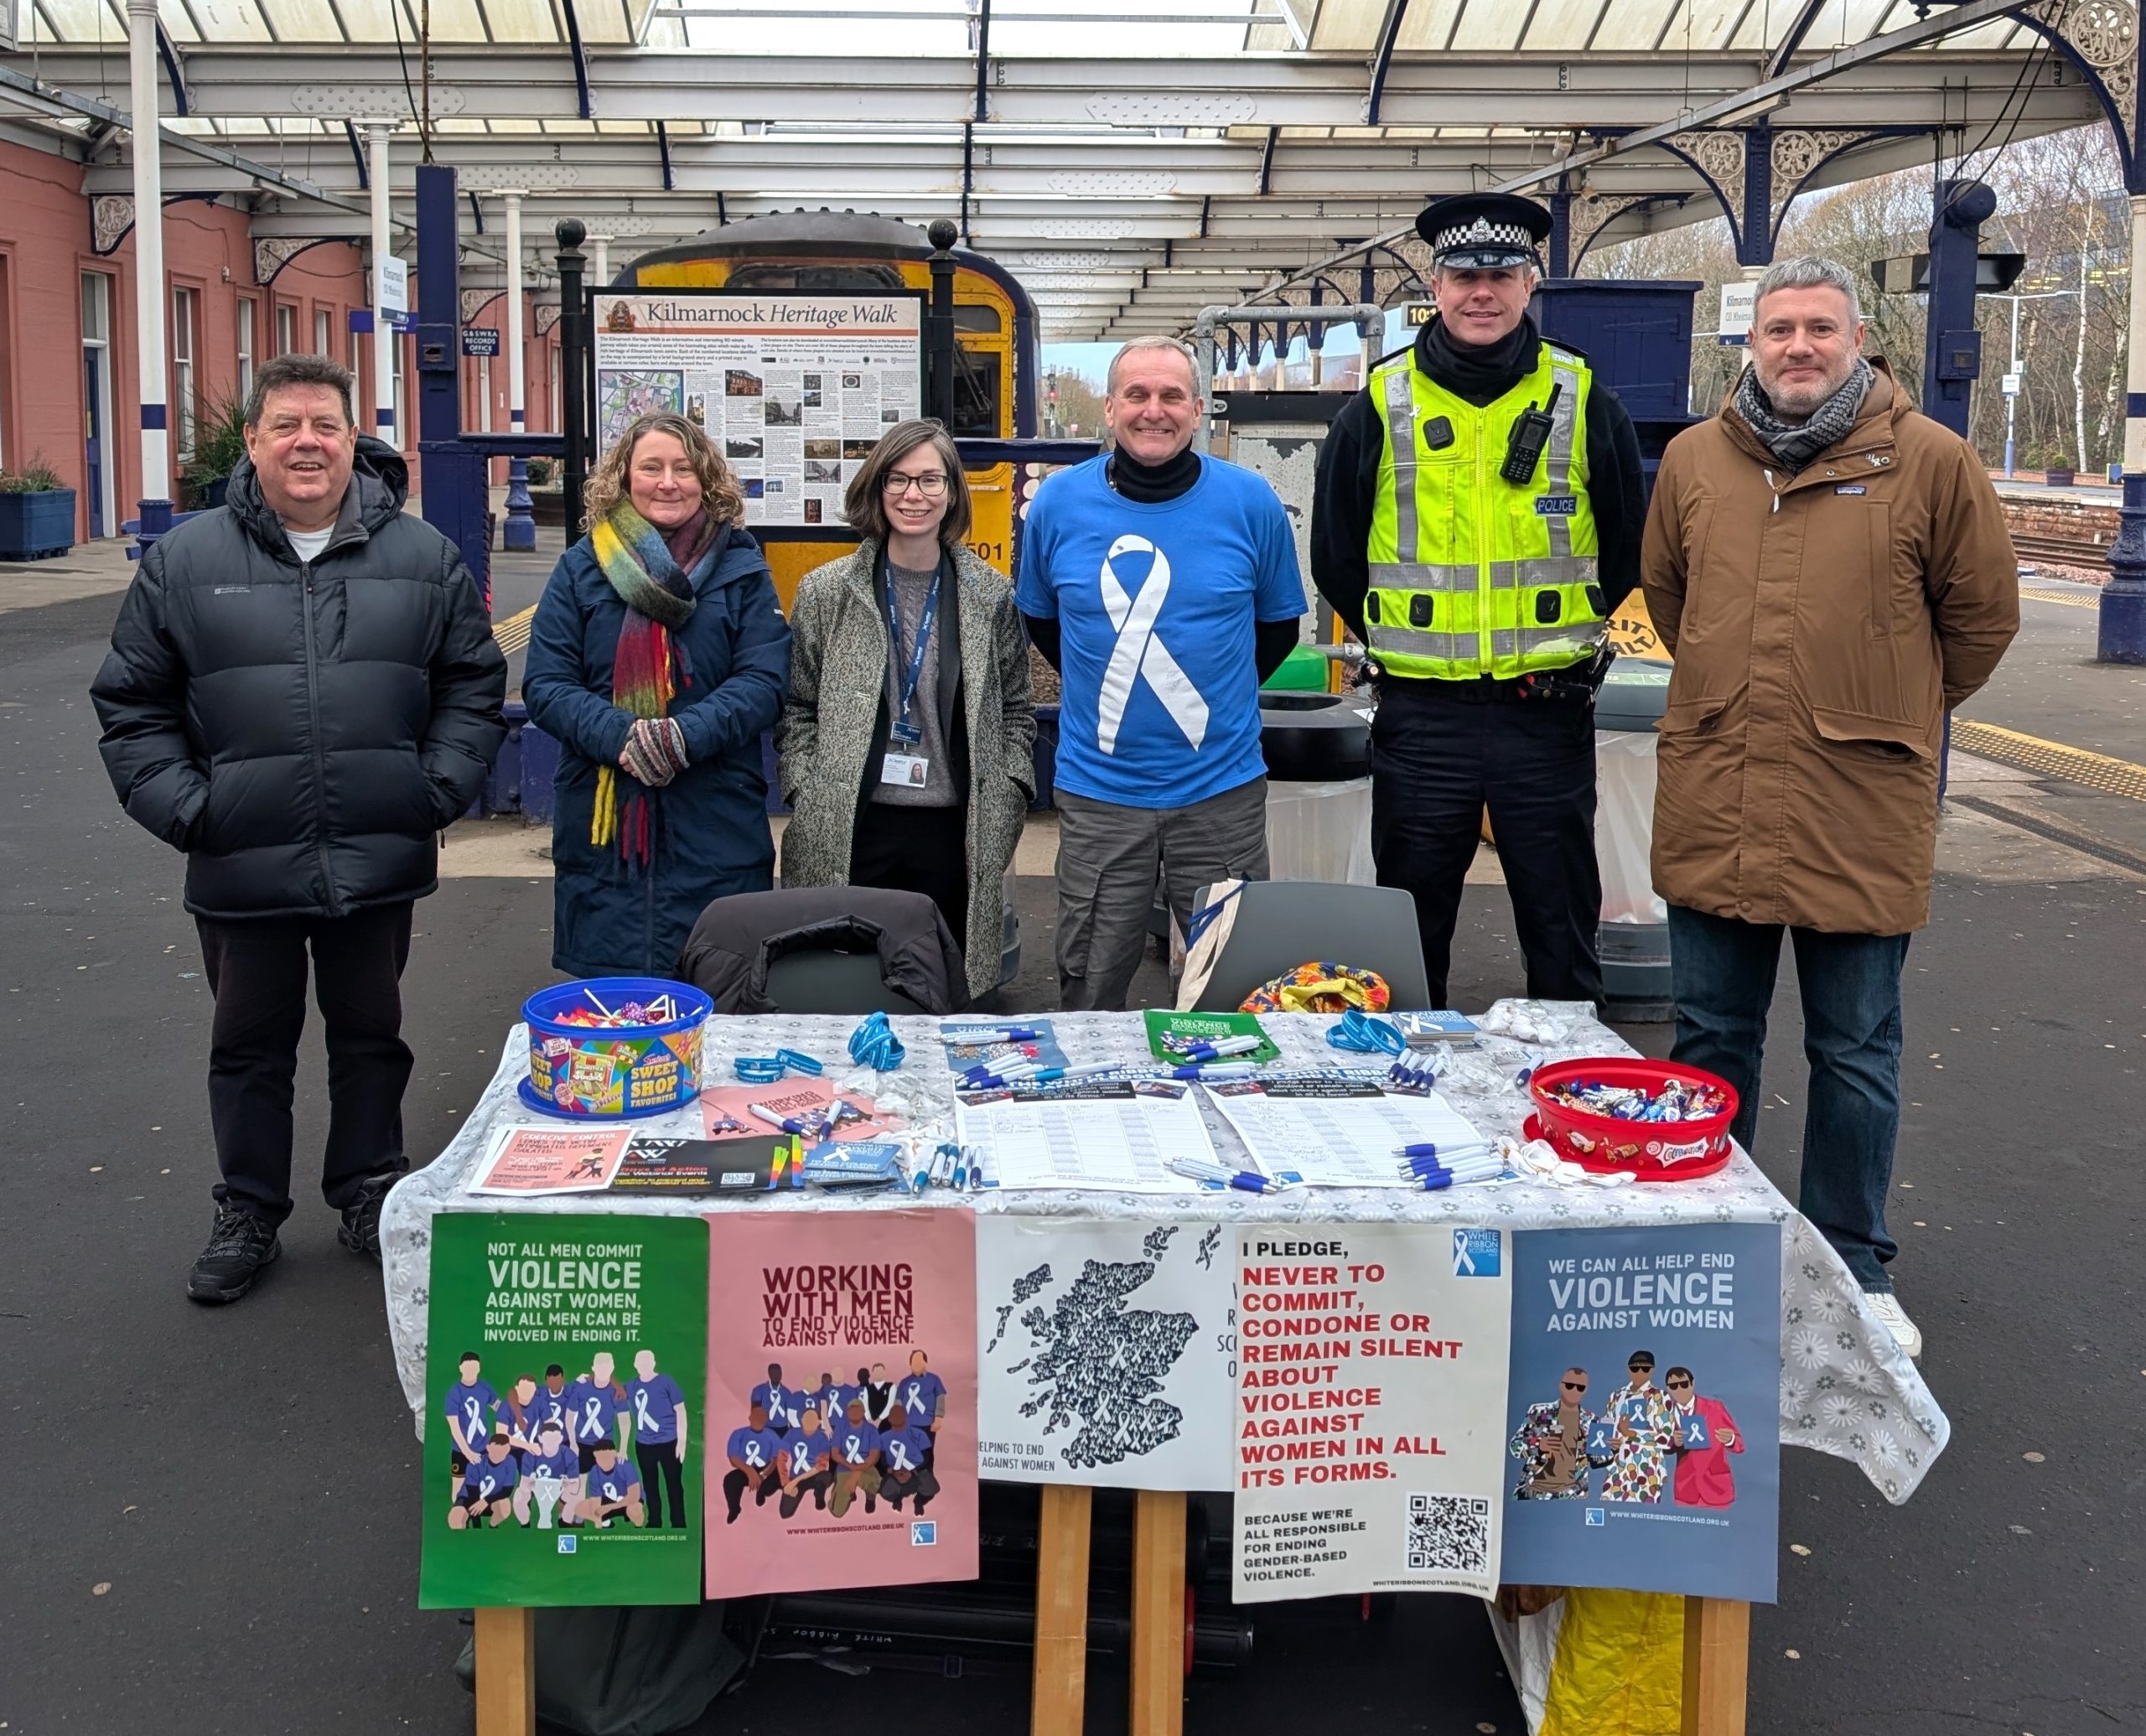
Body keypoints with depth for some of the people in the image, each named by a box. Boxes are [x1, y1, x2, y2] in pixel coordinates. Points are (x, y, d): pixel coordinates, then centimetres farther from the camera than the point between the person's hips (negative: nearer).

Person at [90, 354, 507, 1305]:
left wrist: (437, 791, -3)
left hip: (380, 862, 1)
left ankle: (369, 1194, 32)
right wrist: (183, 808, -6)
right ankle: (247, 1216, 27)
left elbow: (473, 686, 8)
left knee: (370, 1036, 15)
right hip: (242, 869, 0)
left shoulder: (422, 556, 2)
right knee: (250, 1045, 12)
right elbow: (131, 705, 4)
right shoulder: (185, 560, 0)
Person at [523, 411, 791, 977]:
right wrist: (619, 737, -17)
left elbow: (763, 681, -3)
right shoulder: (581, 568, 7)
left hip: (715, 829, 0)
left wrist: (685, 736, -20)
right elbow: (544, 685, 2)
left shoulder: (741, 569, 6)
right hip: (600, 823, 1)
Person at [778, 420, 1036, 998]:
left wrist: (1007, 795, 1)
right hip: (849, 830, -1)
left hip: (954, 830, 1)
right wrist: (806, 794, -4)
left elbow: (1015, 709, 12)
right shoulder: (827, 593, 3)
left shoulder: (990, 595, 6)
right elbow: (796, 707, 7)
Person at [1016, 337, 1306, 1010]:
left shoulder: (1250, 503, -4)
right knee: (1089, 992, 9)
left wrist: (1214, 700, 7)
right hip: (1098, 793, 1)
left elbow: (1278, 625, 9)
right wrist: (1105, 690, 10)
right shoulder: (1058, 502, -1)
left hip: (1222, 788, 0)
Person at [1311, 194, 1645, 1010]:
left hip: (1549, 710, 0)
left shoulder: (1585, 404, 2)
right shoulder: (1380, 408, 1)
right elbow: (1336, 558, 9)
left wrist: (1566, 645, 6)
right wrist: (1404, 649, 5)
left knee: (1562, 935, 10)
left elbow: (1628, 547, 11)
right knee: (1409, 938, 10)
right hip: (1421, 717, 0)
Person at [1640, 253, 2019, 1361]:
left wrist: (1892, 719, 12)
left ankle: (1853, 1270, 23)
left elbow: (1981, 615, 5)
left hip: (1860, 813, -3)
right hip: (1711, 809, 3)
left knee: (1855, 1056, 7)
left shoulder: (1928, 462, -4)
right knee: (1711, 1039, 13)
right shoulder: (1694, 460, 6)